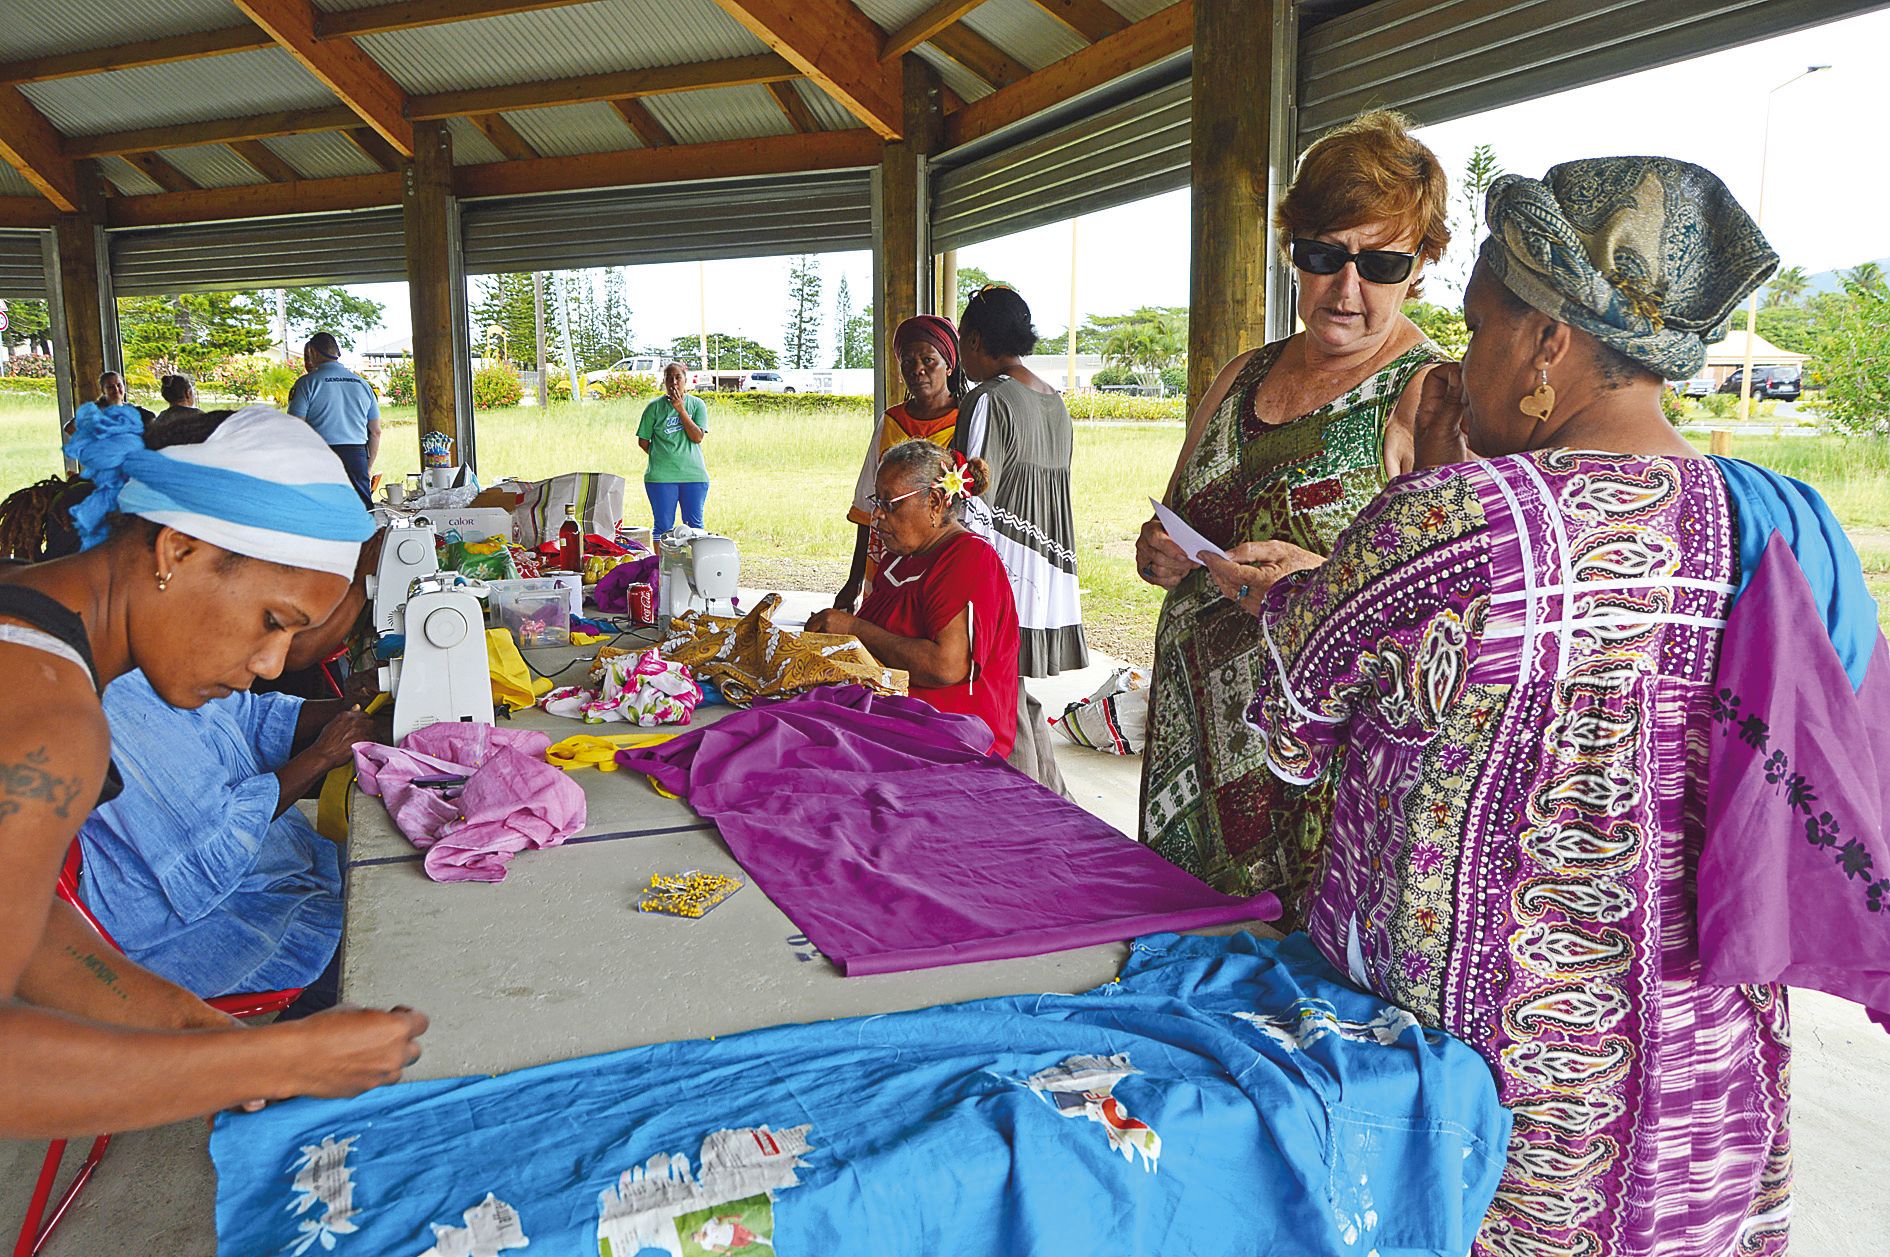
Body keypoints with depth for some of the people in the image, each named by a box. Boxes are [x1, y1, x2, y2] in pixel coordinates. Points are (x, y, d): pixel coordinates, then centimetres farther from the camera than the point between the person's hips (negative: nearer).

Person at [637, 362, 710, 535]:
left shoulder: (697, 404, 4)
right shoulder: (655, 406, 2)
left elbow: (697, 437, -8)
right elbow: (643, 441, 7)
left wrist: (680, 409, -11)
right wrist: (660, 457, 0)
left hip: (693, 475, 1)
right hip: (661, 476, -1)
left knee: (694, 524, 6)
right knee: (663, 526, 4)